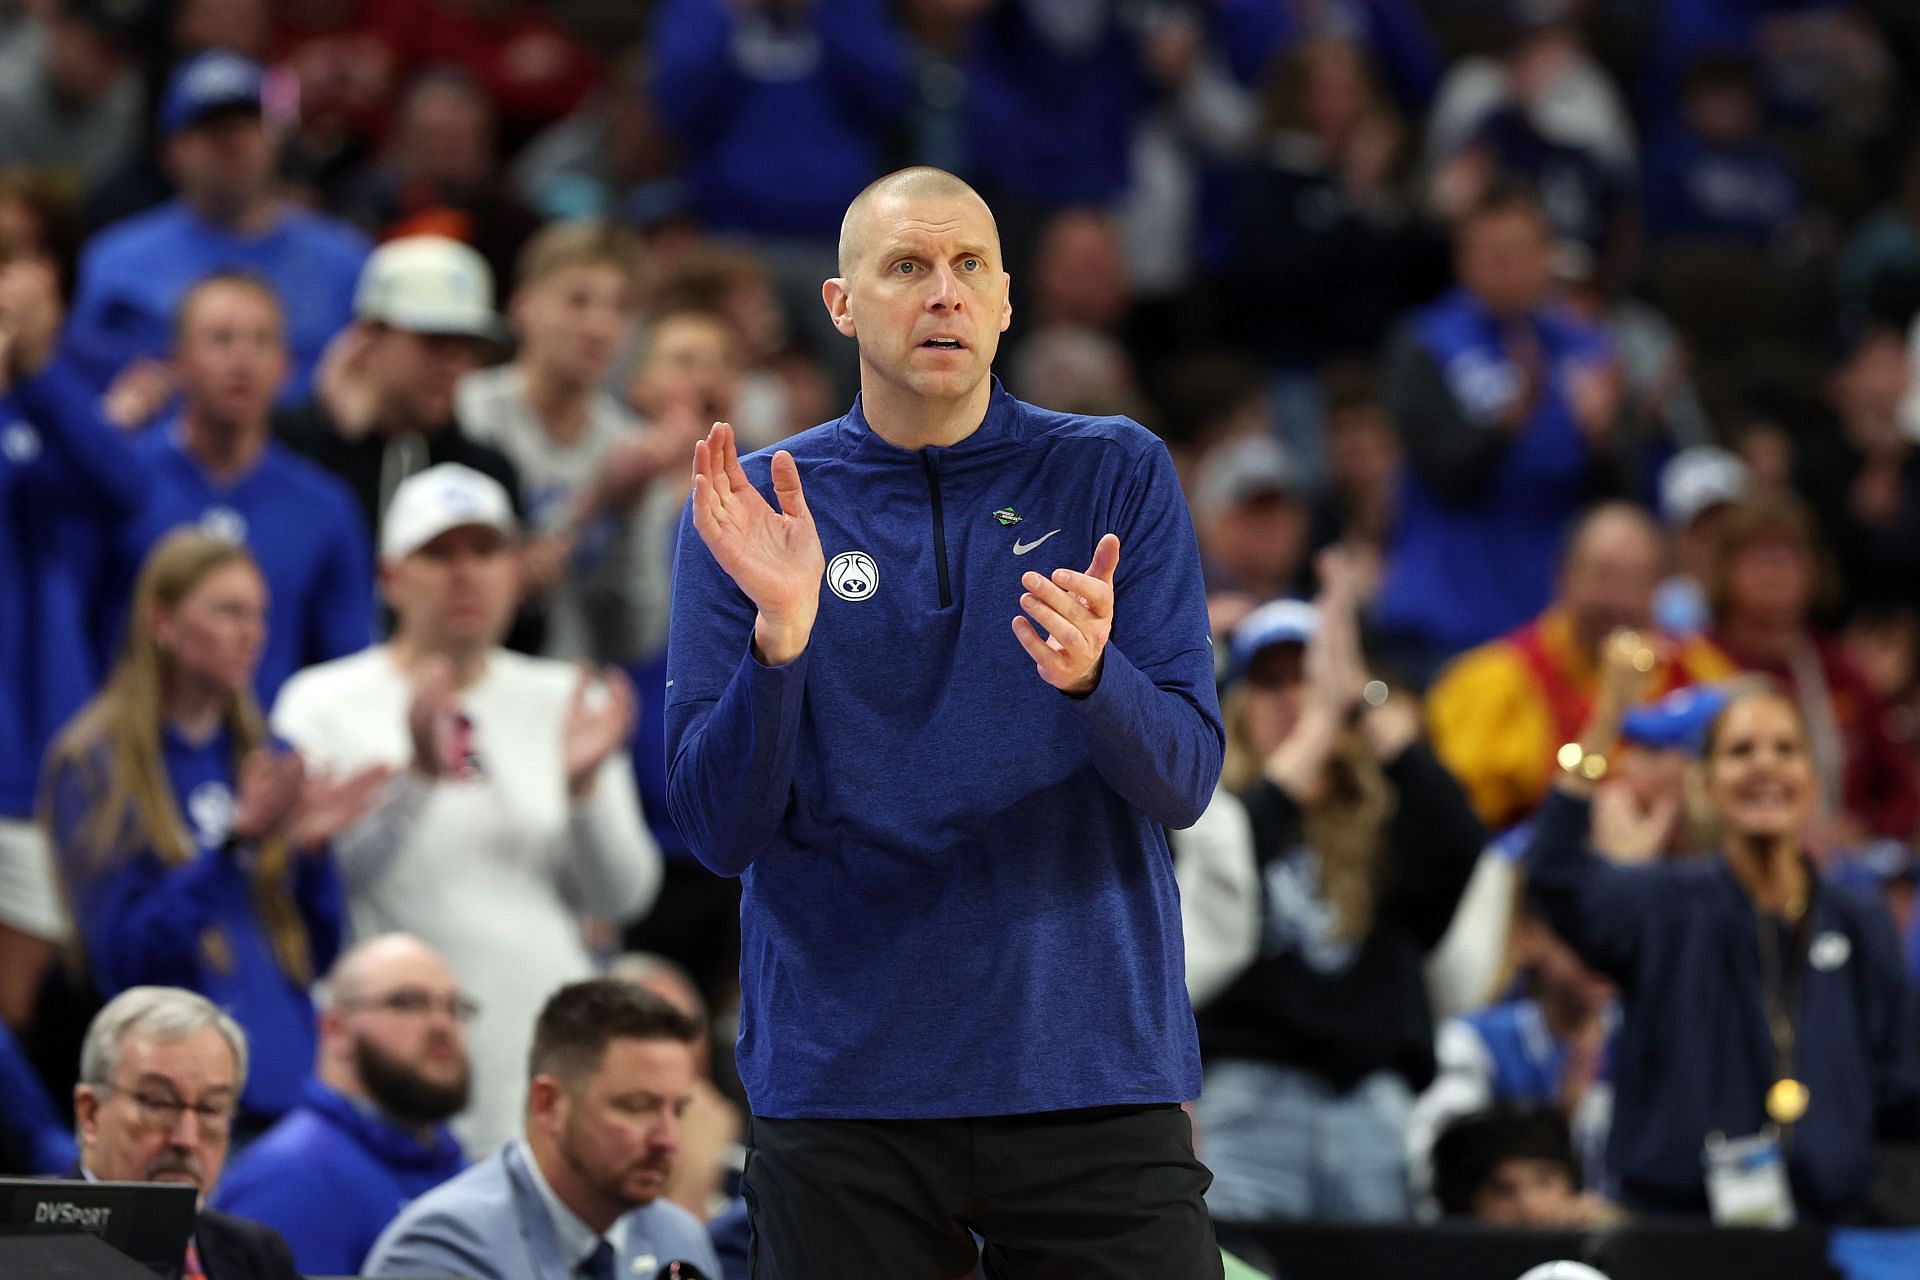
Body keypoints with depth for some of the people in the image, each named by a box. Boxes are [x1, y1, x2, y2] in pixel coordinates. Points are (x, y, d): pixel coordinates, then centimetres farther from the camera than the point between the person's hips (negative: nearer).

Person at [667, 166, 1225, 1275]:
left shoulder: (1117, 476, 4)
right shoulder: (750, 507, 4)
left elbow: (1183, 783, -3)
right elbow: (721, 830, -2)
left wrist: (1090, 676, -23)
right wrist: (781, 633, -18)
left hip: (1095, 1071, 0)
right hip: (844, 1089, 0)